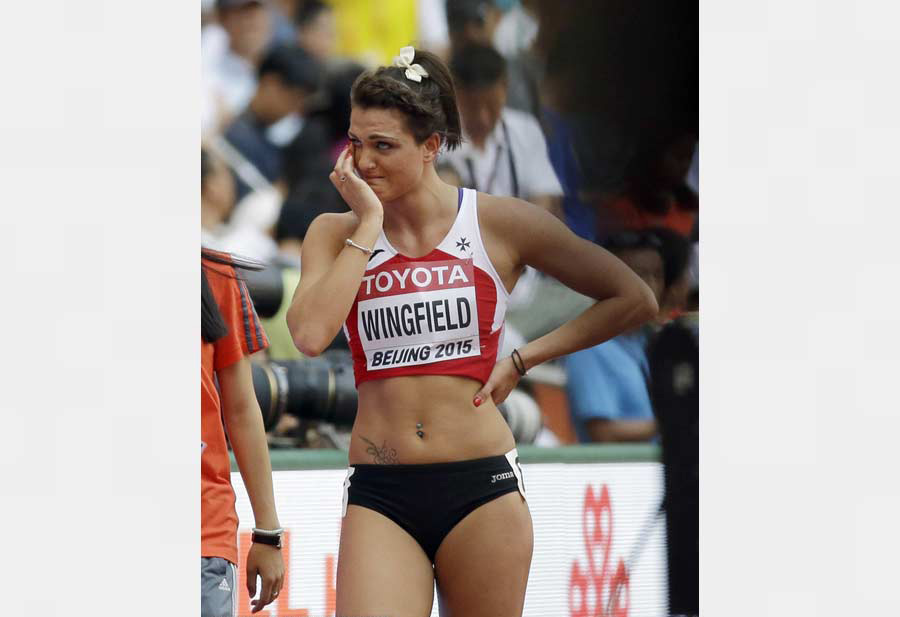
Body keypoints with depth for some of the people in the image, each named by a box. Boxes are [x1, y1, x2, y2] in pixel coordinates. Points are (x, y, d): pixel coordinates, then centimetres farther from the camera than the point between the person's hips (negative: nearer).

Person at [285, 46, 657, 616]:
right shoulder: (336, 234, 6)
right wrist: (368, 225, -6)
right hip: (379, 497, 1)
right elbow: (310, 334, -14)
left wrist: (522, 359, 3)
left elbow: (635, 300, 6)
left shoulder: (500, 223, 2)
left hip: (481, 488, -1)